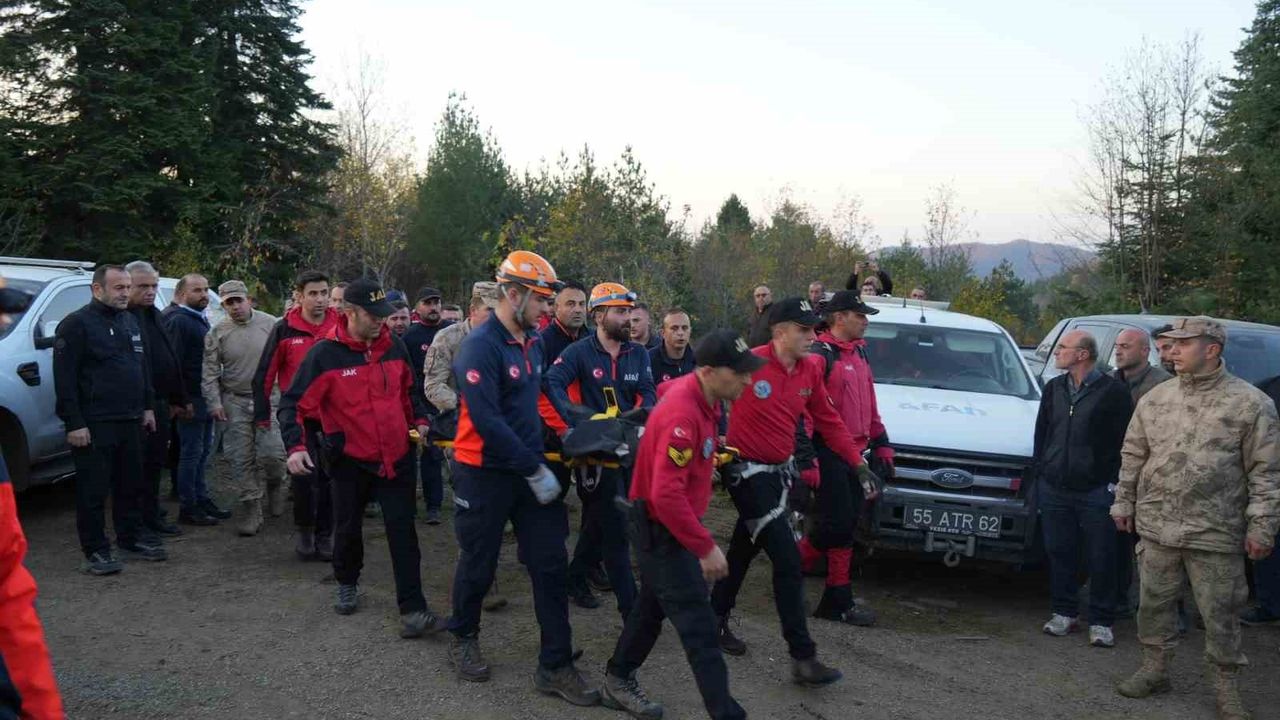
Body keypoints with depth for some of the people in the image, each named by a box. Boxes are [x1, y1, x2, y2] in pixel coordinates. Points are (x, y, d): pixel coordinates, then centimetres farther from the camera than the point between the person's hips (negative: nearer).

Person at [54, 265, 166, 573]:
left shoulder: (130, 321, 14)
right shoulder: (77, 324, -9)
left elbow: (143, 366, 22)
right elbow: (65, 378, -13)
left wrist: (147, 407, 16)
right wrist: (74, 423, -17)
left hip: (130, 421, 7)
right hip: (94, 424, -7)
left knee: (130, 485, 15)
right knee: (94, 490, -1)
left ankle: (132, 538, 27)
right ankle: (96, 551, 7)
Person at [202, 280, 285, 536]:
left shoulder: (270, 325, -3)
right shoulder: (217, 333, 1)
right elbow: (210, 373, 3)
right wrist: (214, 403, -5)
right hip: (235, 402, 2)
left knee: (271, 453, -8)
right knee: (241, 459, 4)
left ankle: (274, 487, 24)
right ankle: (251, 509, 14)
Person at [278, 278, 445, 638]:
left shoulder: (394, 346, 0)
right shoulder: (324, 354, -13)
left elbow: (409, 388, 18)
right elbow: (293, 404, -10)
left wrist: (419, 419, 5)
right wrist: (295, 446, -21)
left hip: (395, 457, 2)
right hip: (350, 459, -2)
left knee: (403, 531, -3)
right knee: (348, 527, 16)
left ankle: (413, 609, -2)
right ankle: (347, 584, 42)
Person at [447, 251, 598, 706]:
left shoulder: (533, 344, 7)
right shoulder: (480, 346, -18)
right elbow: (487, 421, -24)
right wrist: (534, 469, -22)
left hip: (531, 469, 7)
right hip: (486, 475, -7)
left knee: (551, 565, 3)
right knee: (479, 564, 10)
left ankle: (555, 667, 10)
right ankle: (463, 639, 36)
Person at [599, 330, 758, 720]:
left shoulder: (700, 395, -1)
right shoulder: (682, 415, -30)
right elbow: (666, 495, -32)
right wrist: (706, 546, -27)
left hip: (673, 521, 10)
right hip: (663, 527, -10)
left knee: (653, 604, 22)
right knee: (697, 623, -6)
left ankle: (619, 681, 39)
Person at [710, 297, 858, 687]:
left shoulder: (811, 369, 0)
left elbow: (828, 420, 9)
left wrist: (857, 462, 8)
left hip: (780, 471, 7)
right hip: (748, 473, -7)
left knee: (744, 549, 21)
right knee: (787, 559, -11)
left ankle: (718, 620, 39)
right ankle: (803, 656, -5)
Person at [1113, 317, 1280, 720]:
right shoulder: (1156, 399, 7)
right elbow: (1133, 456, 13)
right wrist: (1124, 504, 12)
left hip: (1216, 534, -4)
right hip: (1156, 526, 4)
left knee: (1220, 614, 5)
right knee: (1153, 603, 13)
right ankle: (1154, 671, 29)